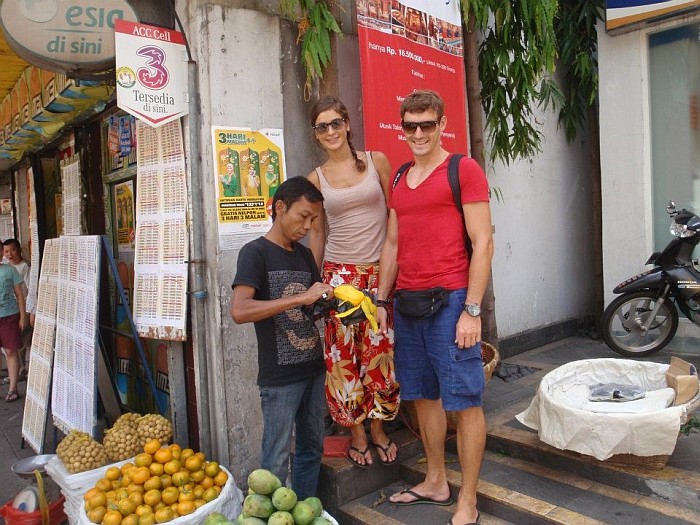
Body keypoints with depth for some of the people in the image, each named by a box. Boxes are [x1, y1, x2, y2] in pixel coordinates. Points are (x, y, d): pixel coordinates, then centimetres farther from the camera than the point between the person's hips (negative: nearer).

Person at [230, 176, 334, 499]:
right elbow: (239, 311, -23)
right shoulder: (255, 252, -10)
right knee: (277, 461, 1)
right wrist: (300, 298, -26)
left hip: (313, 369, 7)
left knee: (312, 449, 16)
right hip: (279, 376, -7)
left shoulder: (305, 254, 12)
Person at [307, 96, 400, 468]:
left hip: (380, 270, 0)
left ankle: (378, 428, 25)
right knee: (343, 355, 3)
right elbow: (317, 232, 9)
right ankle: (358, 433, 21)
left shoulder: (376, 161, 2)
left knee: (380, 353, 5)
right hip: (339, 273, 0)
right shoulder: (316, 179, 5)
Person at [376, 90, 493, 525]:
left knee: (465, 401, 1)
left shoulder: (464, 170, -3)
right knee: (425, 395, 15)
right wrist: (382, 300, 14)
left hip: (450, 299, -6)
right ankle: (435, 483, 31)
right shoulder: (400, 179, 16)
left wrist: (472, 311, -14)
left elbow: (483, 243, -9)